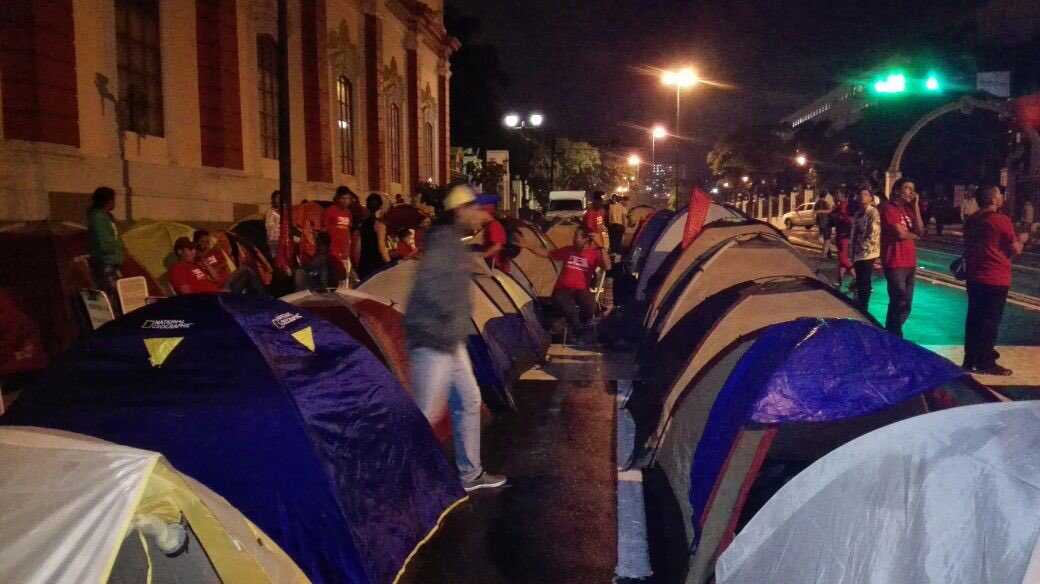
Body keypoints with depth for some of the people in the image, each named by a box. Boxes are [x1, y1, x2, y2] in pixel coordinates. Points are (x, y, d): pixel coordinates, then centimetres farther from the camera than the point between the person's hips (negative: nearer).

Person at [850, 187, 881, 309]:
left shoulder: (873, 212, -10)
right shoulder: (858, 213, 13)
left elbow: (874, 234, -17)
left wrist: (865, 249, -15)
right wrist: (853, 252, 13)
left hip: (868, 253, -7)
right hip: (858, 254, 7)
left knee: (864, 283, -2)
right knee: (859, 282, 14)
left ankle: (863, 308, 5)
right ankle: (859, 306, 23)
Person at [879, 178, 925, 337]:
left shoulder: (908, 210, 16)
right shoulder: (889, 208, -9)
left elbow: (920, 230, 2)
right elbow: (900, 233, -17)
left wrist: (915, 206, -1)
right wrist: (914, 235, 4)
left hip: (910, 263, 8)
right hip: (895, 264, -8)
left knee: (905, 305, 12)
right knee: (900, 304, -8)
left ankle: (892, 335, 21)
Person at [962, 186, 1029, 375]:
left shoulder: (971, 220, 9)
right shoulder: (1002, 220, -13)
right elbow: (1015, 250, -6)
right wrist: (1021, 239, 12)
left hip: (974, 277, 7)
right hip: (996, 279, -7)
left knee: (974, 318, 11)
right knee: (990, 321, -1)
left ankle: (970, 359, 16)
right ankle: (986, 363, 3)